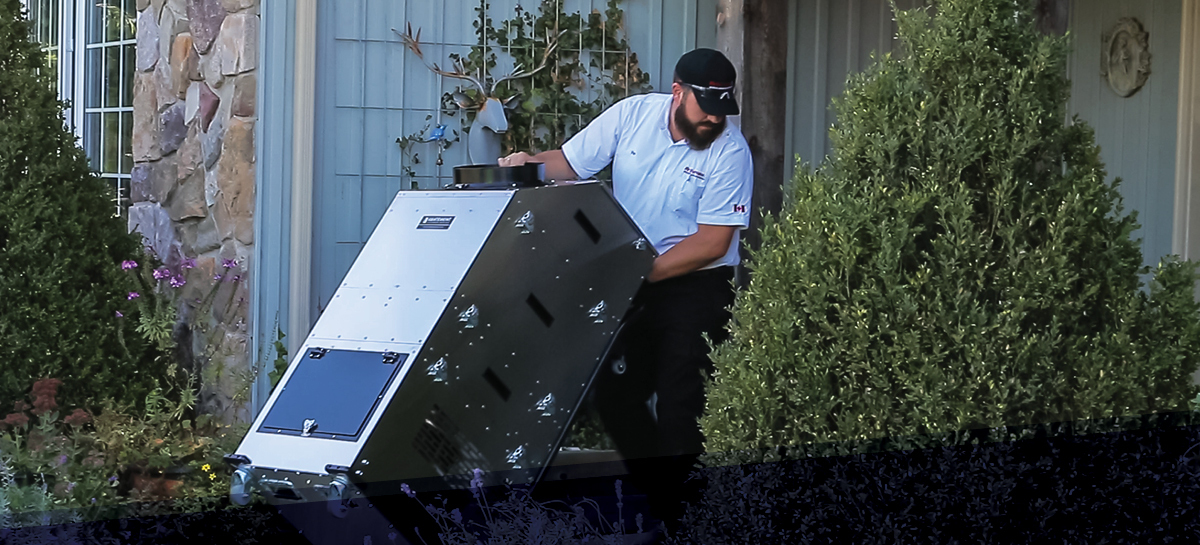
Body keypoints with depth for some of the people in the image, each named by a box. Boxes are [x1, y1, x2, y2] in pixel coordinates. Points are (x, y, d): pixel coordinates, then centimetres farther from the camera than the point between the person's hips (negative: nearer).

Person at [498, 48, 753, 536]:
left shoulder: (729, 151, -16)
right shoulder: (632, 115, -5)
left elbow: (711, 243, -19)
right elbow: (570, 162, 2)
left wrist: (640, 273, -24)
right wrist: (529, 163, -19)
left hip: (696, 284, -5)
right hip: (631, 281, 5)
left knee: (679, 409, -6)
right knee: (614, 394, 9)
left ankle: (674, 516, 6)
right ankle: (651, 491, 24)